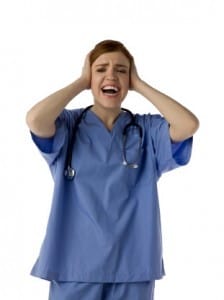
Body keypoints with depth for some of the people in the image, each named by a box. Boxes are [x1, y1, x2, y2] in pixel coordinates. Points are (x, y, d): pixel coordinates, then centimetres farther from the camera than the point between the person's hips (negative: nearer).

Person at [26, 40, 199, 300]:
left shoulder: (147, 130, 4)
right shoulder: (68, 125, 1)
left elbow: (188, 125, -14)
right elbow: (34, 120, -20)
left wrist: (139, 84, -4)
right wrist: (81, 82, -6)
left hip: (132, 265, 1)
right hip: (75, 264, -1)